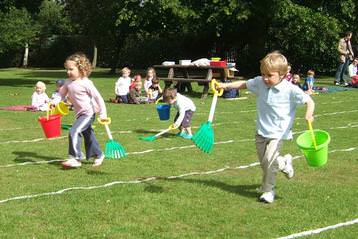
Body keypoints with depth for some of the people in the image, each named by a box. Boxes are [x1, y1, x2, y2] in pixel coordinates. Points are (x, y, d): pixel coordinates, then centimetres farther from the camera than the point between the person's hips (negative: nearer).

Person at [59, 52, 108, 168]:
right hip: (80, 114, 8)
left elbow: (98, 97, -16)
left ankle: (75, 158, -16)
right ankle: (98, 155, 36)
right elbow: (61, 93, 10)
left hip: (88, 113, -8)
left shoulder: (86, 83, -17)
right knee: (88, 135, 18)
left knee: (74, 132, -20)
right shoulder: (68, 83, 4)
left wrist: (103, 113, -18)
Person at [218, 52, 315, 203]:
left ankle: (268, 190, 7)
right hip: (261, 131, 6)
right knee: (264, 162, 14)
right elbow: (244, 84, 13)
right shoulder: (260, 83, -4)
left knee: (269, 160, -13)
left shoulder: (291, 90, -18)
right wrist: (226, 85, 7)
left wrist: (308, 114, -32)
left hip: (278, 132, -6)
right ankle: (284, 163, 45)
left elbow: (309, 101, -14)